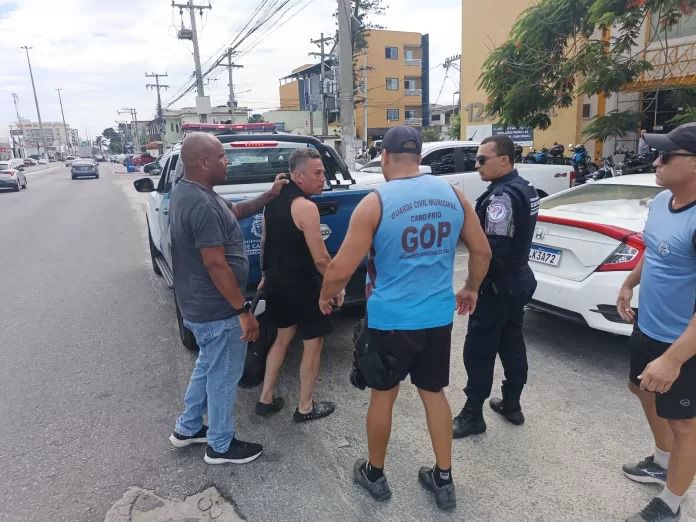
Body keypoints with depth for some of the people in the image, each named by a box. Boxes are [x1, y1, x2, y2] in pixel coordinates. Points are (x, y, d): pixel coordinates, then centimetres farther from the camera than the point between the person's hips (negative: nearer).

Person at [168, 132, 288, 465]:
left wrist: (270, 196, 10)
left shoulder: (188, 191, 7)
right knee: (223, 376, 8)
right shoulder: (202, 204, -26)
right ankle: (221, 446, 27)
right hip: (217, 311, -10)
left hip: (199, 305, 10)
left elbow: (233, 212, 19)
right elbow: (215, 265, -27)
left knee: (208, 367, 27)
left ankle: (187, 429, 42)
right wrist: (244, 310, -21)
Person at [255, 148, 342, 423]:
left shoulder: (273, 199, 5)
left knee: (283, 337, 23)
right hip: (303, 286, -8)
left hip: (277, 283, 8)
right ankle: (305, 407, 21)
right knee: (313, 344, 8)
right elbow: (320, 258, -21)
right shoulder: (305, 207, -21)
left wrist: (267, 275, 24)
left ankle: (266, 399, 30)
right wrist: (337, 287, -8)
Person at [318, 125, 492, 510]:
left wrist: (325, 296, 5)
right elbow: (482, 251, 8)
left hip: (389, 319, -4)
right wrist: (471, 289, 25)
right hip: (438, 317, 4)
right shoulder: (452, 194, 0)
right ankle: (444, 481, 33)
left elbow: (341, 269, -15)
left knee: (383, 395, 16)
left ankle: (375, 474, 36)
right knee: (434, 393, 20)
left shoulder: (376, 203, -15)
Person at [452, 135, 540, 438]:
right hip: (518, 279, 10)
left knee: (478, 351, 0)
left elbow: (493, 248, -26)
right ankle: (511, 405, 31)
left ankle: (473, 415, 12)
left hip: (498, 285, -10)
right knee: (512, 343, 18)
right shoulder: (525, 188, 9)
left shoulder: (502, 196, -22)